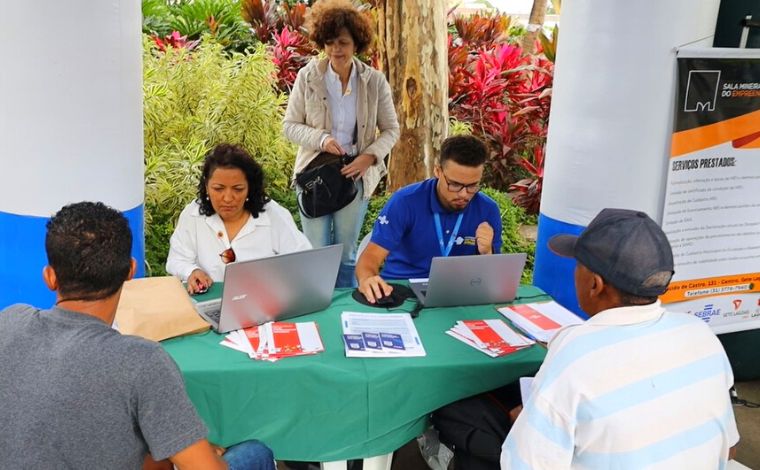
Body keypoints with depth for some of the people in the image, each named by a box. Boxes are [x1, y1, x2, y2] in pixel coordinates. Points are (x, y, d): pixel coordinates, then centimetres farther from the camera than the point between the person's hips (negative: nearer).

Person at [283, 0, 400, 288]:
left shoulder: (374, 81, -3)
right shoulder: (308, 76, -6)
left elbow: (391, 130, 4)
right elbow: (290, 126, 0)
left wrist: (369, 157, -13)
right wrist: (320, 139, -18)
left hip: (355, 175, 1)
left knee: (346, 255, 11)